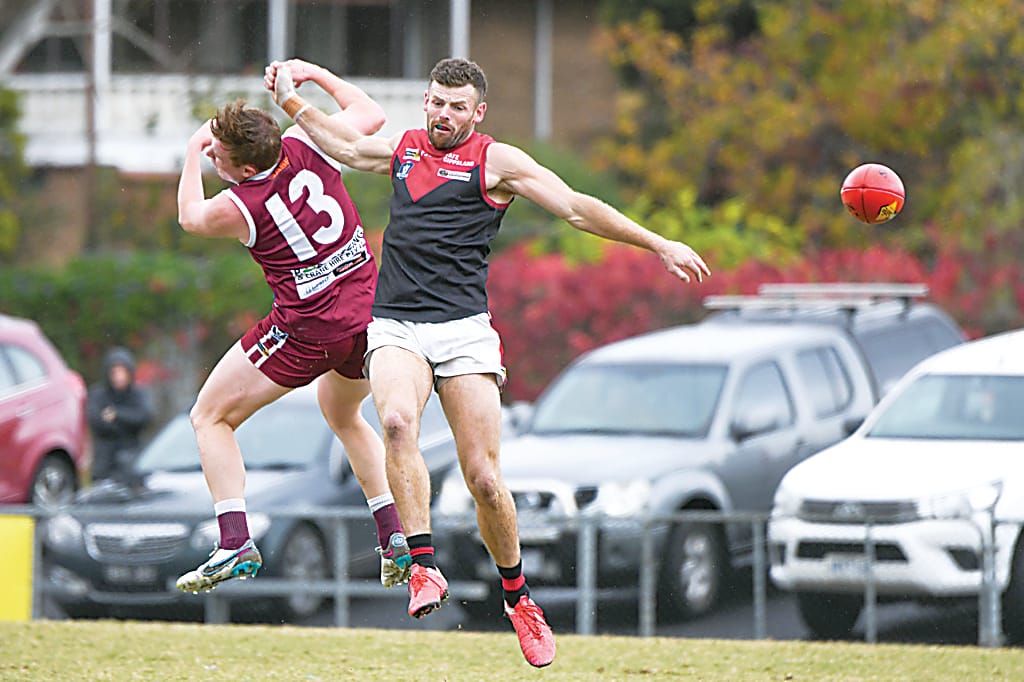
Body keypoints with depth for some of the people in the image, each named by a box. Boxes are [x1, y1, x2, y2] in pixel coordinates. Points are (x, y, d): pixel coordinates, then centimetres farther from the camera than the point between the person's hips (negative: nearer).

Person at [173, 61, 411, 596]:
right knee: (344, 416, 33)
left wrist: (191, 155, 18)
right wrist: (314, 74, 18)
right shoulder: (306, 144, -9)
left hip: (308, 328, -6)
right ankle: (395, 538, 23)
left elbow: (189, 217, 8)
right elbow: (371, 114, 11)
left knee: (209, 417, 7)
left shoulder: (236, 208, -17)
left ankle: (235, 543, -8)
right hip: (369, 308, 6)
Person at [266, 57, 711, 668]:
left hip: (464, 330, -3)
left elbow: (576, 207, 1)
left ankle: (517, 596, 14)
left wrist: (660, 245, -4)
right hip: (395, 326, 3)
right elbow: (345, 144, 37)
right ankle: (425, 568, -30)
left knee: (484, 478, -7)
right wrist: (291, 98, 33)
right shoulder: (405, 149, 17)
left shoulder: (496, 160, 4)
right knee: (398, 422, -30)